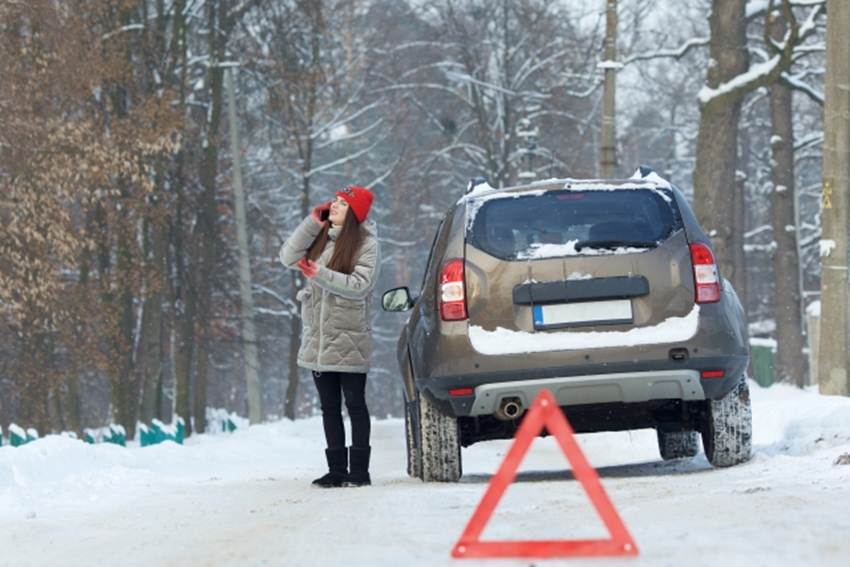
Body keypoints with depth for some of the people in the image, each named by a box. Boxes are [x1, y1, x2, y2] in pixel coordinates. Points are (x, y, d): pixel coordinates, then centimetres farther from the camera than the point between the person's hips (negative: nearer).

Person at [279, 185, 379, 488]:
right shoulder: (320, 238, 11)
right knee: (329, 407, 9)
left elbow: (360, 285, -16)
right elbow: (288, 257, 2)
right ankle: (336, 469, 14)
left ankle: (359, 470, 3)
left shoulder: (366, 244, -6)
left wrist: (321, 275, -22)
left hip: (349, 338, -6)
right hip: (318, 336, 6)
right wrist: (312, 223, -4)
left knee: (354, 404, 0)